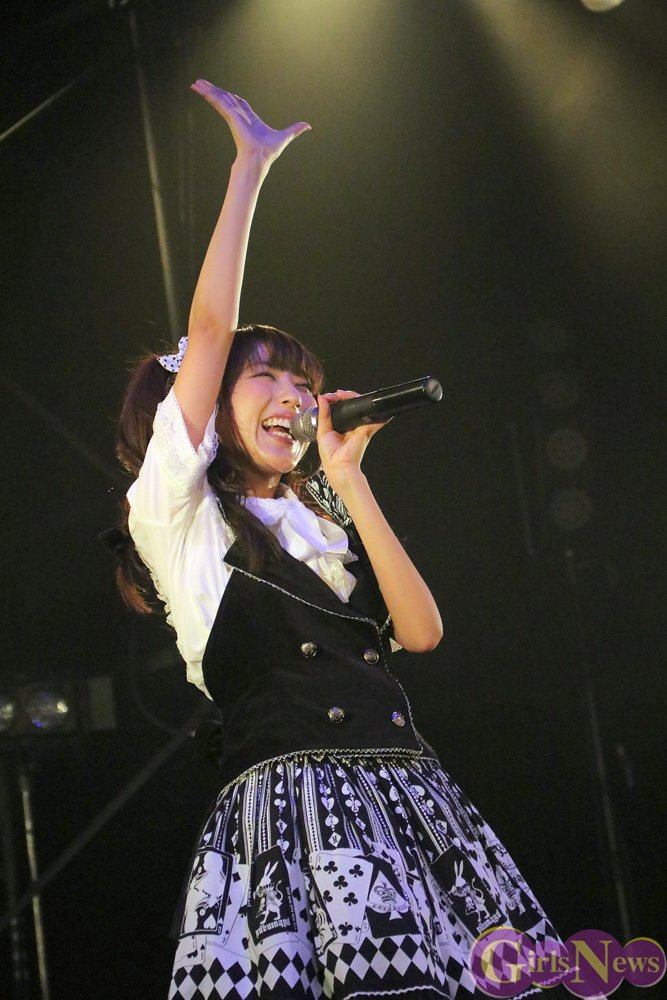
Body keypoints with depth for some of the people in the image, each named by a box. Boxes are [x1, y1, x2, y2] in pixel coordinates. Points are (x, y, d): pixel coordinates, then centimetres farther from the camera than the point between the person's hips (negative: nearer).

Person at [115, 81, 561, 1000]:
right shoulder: (176, 513, 11)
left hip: (413, 804, 5)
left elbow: (421, 630, 10)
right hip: (287, 806, -5)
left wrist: (348, 480, 10)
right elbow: (210, 330, 2)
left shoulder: (322, 519, 26)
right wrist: (251, 168, 7)